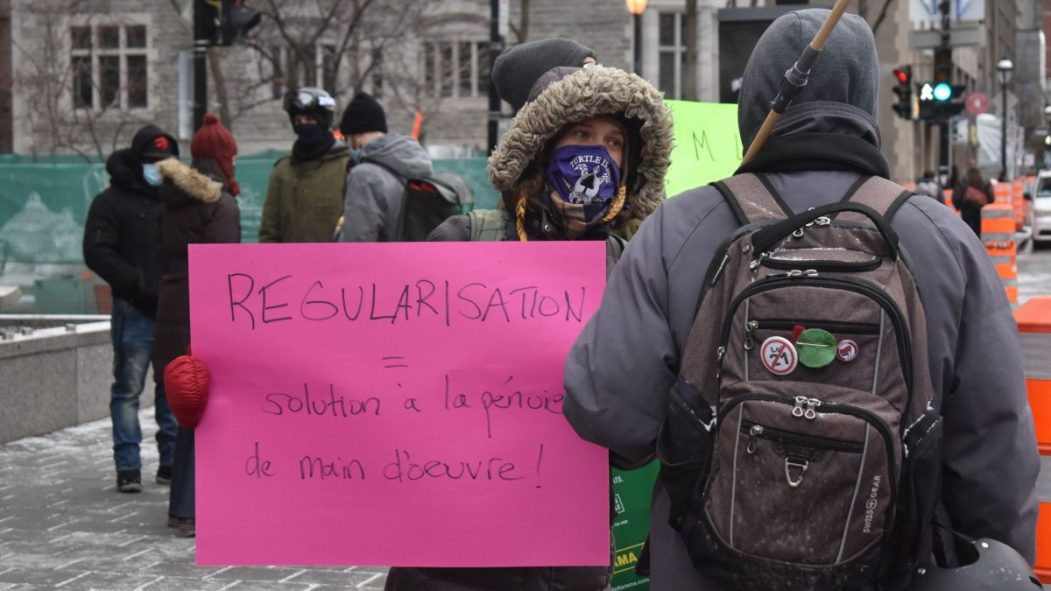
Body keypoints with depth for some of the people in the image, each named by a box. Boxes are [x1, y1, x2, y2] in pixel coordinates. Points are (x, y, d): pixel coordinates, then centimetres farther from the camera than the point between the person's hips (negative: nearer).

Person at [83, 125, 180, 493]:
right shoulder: (112, 202, 1)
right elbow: (97, 253, -7)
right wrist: (139, 282, -17)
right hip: (135, 311, -4)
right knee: (128, 389, -2)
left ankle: (172, 462, 15)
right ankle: (128, 468, 0)